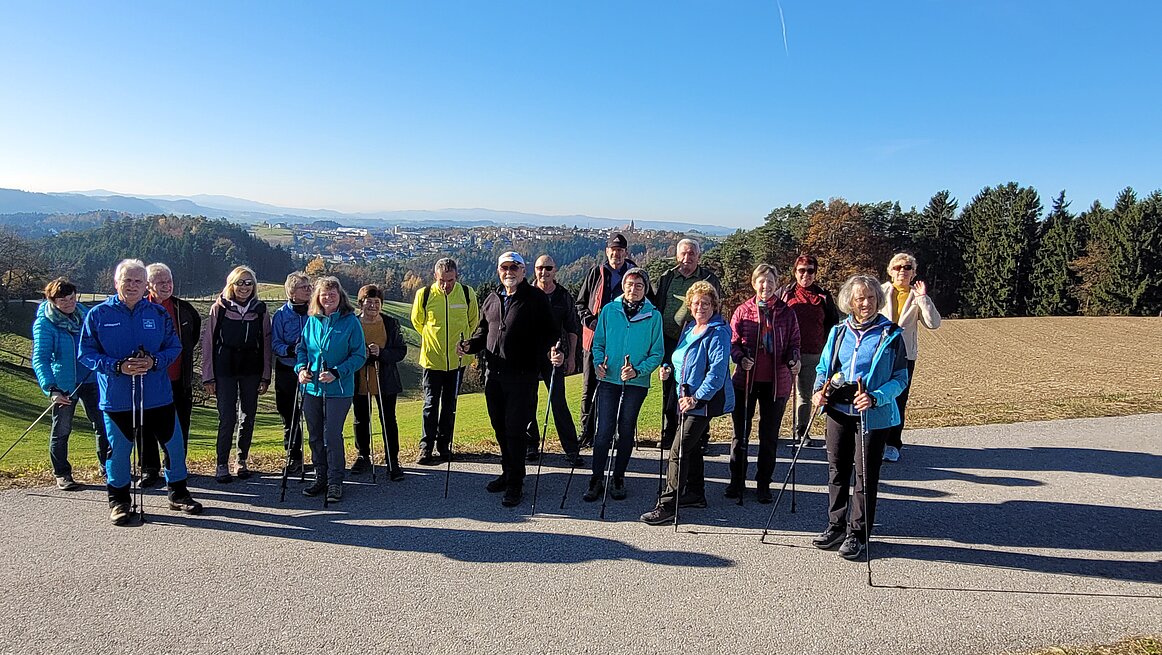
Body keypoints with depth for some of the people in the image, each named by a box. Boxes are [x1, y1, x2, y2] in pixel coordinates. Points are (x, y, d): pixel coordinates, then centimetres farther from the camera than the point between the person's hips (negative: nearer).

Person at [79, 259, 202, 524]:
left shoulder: (158, 313, 4)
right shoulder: (98, 314, -1)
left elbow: (174, 347, 6)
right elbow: (86, 353, -2)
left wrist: (154, 361, -14)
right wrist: (117, 366, -17)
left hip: (158, 395, 2)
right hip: (116, 398, -2)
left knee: (174, 443, 7)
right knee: (118, 450, 7)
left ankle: (178, 494, 25)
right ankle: (118, 500, 27)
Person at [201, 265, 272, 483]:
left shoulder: (260, 310, 5)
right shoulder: (219, 308, 0)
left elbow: (265, 344, 6)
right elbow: (208, 343, 1)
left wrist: (265, 376, 3)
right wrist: (208, 376, -3)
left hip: (251, 371, 2)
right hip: (225, 370, -2)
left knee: (248, 417, 7)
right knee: (227, 418, -4)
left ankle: (242, 461, 20)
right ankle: (222, 464, 7)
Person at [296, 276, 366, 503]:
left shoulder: (351, 321, -6)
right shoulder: (311, 320, 7)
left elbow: (359, 355, -7)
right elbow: (302, 348, 17)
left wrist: (336, 373, -17)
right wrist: (301, 368, -2)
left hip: (338, 389, -5)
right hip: (311, 387, 5)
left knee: (332, 435, -7)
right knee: (315, 436, 12)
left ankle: (335, 482, 6)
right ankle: (320, 477, 26)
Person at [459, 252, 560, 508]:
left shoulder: (535, 299, -3)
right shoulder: (491, 300, 14)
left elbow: (549, 332, -6)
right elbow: (483, 331, 23)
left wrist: (554, 351, -24)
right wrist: (469, 345, 5)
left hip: (522, 376, -6)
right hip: (493, 373, 6)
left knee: (515, 430, -4)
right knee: (500, 428, 14)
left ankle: (515, 484, 6)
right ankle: (507, 472, 31)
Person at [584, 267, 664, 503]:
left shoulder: (653, 315, -1)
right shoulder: (609, 310, 3)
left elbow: (656, 353, -1)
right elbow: (598, 343, 10)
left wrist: (638, 370, -15)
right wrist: (599, 362, -9)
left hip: (636, 383, 0)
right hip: (609, 379, 0)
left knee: (626, 431, 9)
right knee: (604, 430, -4)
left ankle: (618, 479, 22)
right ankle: (597, 479, 6)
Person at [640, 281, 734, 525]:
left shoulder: (718, 332, -13)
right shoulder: (689, 328, 13)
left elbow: (717, 370, -22)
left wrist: (697, 398, -26)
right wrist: (669, 369, 6)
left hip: (705, 402, -9)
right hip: (686, 398, 9)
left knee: (679, 450, -10)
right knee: (691, 446, 18)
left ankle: (667, 505, -5)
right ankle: (696, 493, 34)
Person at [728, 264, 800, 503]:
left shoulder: (786, 313, 3)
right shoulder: (743, 311, 1)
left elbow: (794, 343, 6)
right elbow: (733, 341, 0)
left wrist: (793, 358, -14)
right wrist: (741, 358, -18)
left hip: (776, 381, 0)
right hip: (745, 379, 0)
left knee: (769, 436, 10)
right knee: (741, 433, 8)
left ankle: (763, 484, 23)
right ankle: (737, 481, 22)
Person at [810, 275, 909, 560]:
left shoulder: (891, 334, -5)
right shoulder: (838, 332, 7)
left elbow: (901, 378, -5)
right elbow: (823, 367, 15)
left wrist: (876, 397, -21)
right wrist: (819, 390, -5)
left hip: (873, 415, -4)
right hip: (838, 411, 4)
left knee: (866, 475, 4)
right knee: (837, 470, 12)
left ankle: (857, 533, 16)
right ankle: (836, 526, 26)